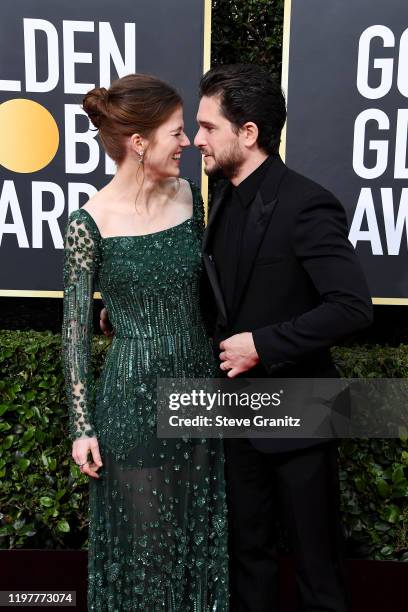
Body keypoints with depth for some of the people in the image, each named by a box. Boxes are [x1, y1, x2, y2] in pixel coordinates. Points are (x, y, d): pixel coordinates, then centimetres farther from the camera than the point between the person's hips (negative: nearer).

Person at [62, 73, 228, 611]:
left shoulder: (188, 196, -1)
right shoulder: (90, 225, -15)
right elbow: (76, 329, -9)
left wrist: (218, 370, 13)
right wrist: (82, 426, -6)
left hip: (197, 380, 5)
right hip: (134, 391, -4)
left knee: (199, 517, 21)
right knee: (143, 526, 15)